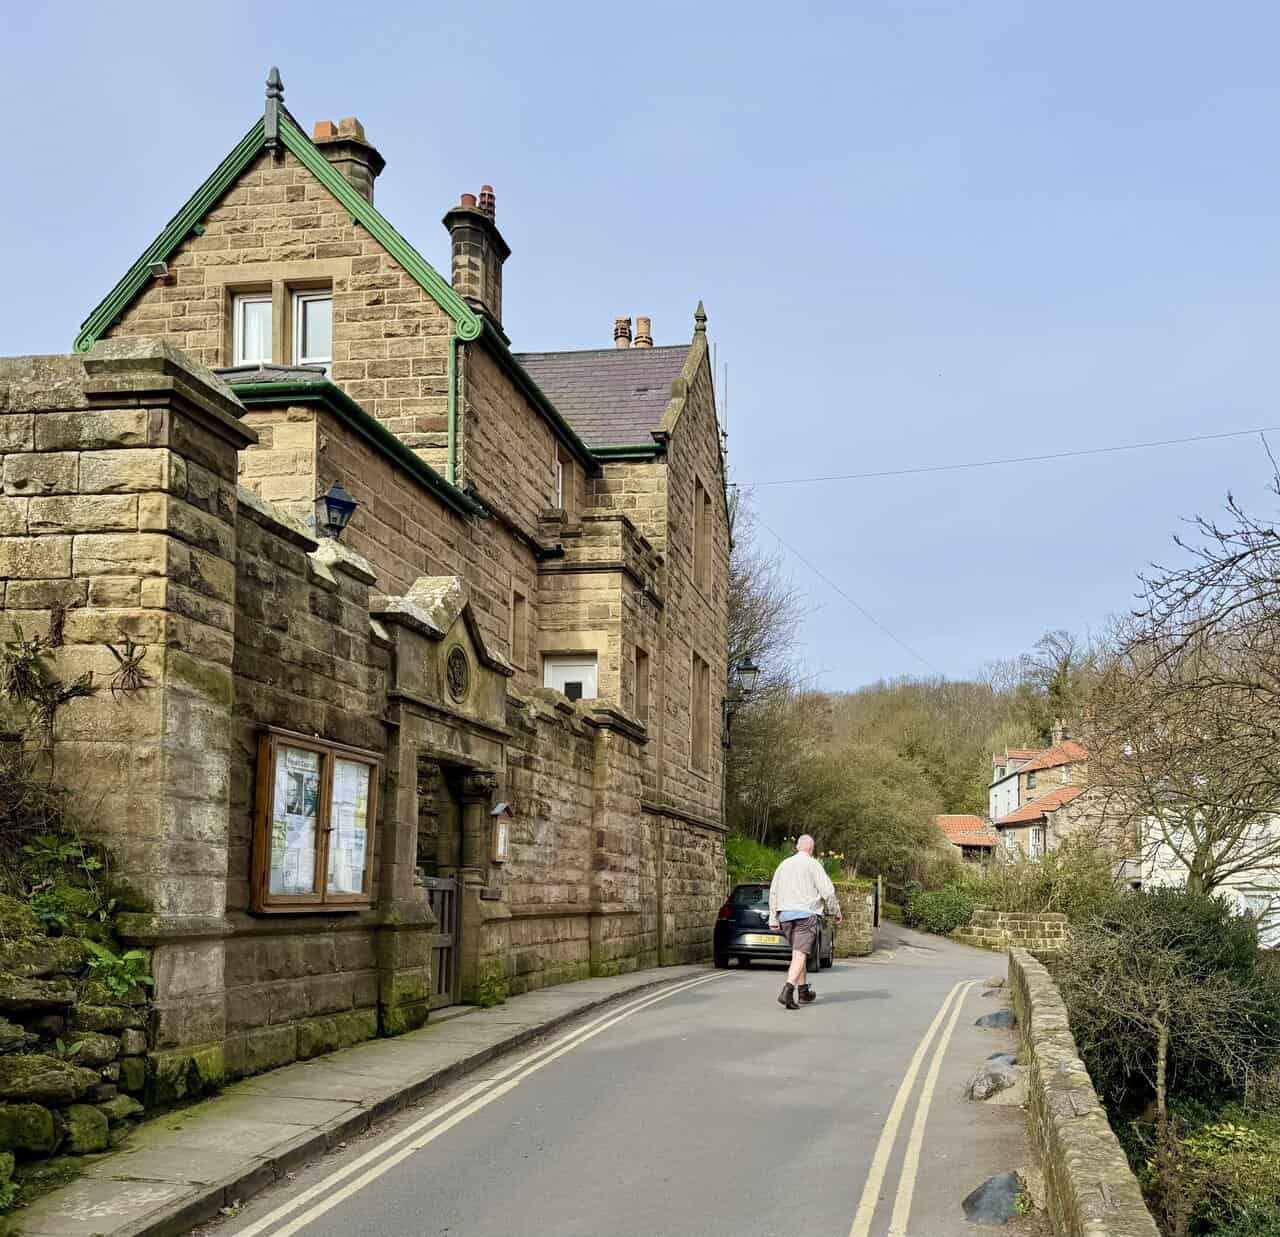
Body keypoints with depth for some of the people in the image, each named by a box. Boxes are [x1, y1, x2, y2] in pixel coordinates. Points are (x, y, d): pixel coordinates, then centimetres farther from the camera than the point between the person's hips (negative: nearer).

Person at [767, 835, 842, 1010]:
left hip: (785, 915, 6)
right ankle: (787, 992, -28)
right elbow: (827, 891, -8)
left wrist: (773, 919, 16)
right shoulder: (813, 865, -3)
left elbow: (773, 892, 13)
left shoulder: (784, 864, 14)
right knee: (800, 955, -11)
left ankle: (803, 993, 26)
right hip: (806, 914, -6)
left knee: (798, 953, 20)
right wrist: (836, 911, 6)